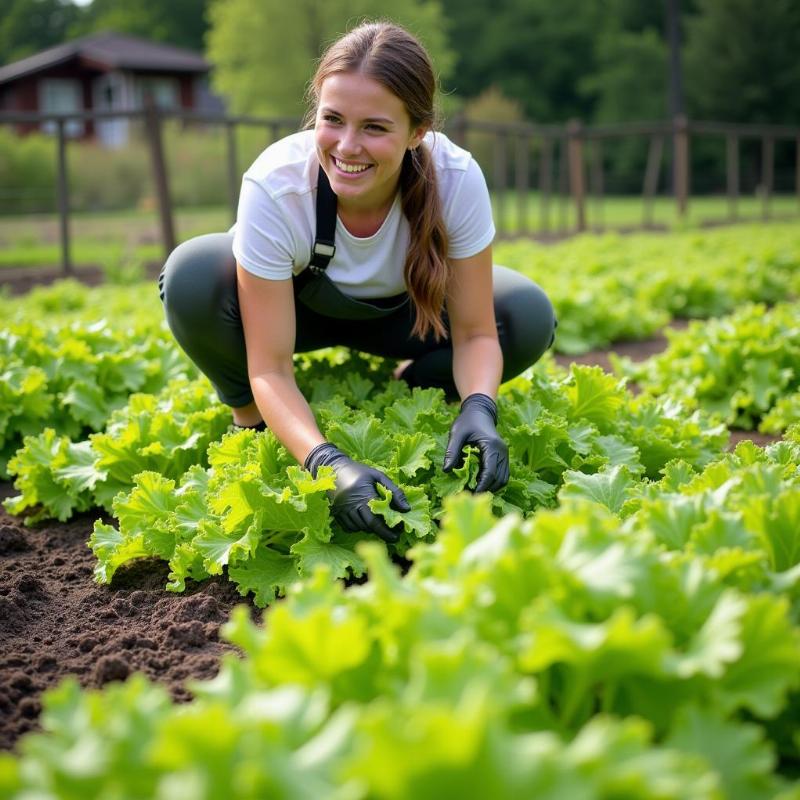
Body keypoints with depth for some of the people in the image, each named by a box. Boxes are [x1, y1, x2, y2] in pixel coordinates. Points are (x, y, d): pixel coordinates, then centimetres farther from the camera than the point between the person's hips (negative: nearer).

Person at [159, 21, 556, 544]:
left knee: (529, 317, -23)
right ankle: (253, 422, -5)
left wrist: (478, 409, -44)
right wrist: (326, 462, -50)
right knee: (193, 277, -33)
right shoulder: (275, 186, -36)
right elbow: (270, 367, -33)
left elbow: (475, 332, -22)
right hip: (292, 302, -1)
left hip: (401, 308, 2)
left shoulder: (457, 180, -32)